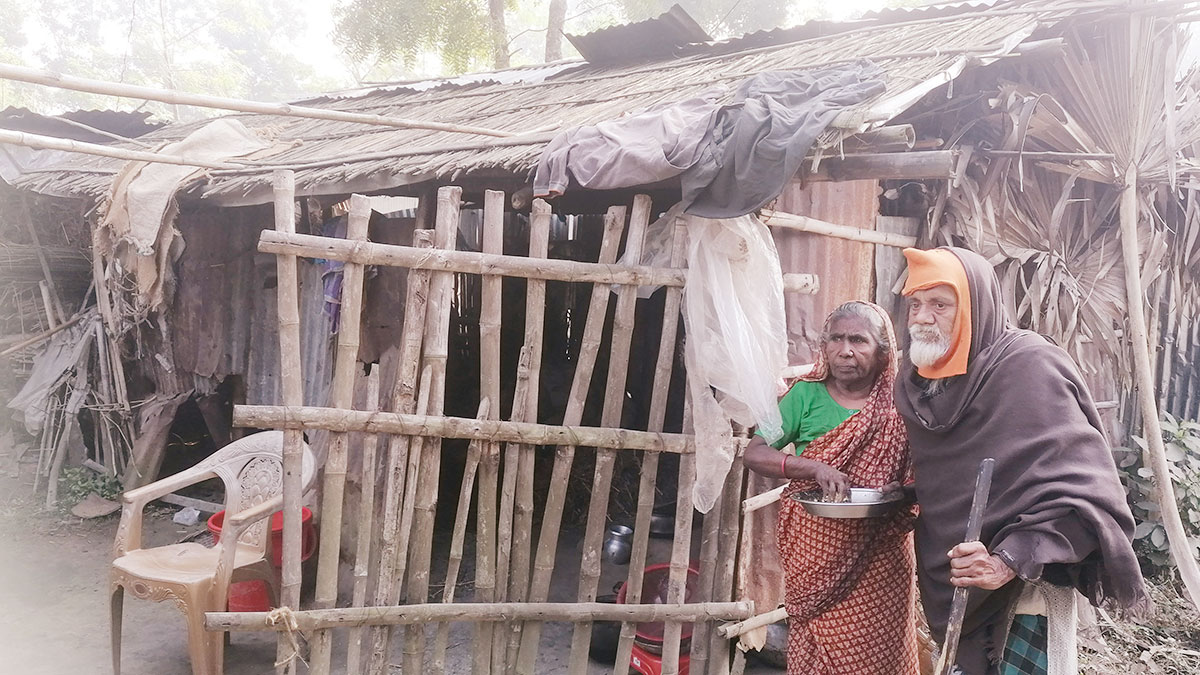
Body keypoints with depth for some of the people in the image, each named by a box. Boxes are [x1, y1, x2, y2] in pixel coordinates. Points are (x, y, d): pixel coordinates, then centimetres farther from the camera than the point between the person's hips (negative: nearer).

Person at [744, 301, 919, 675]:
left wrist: (909, 496, -15)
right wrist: (815, 468, -23)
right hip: (817, 556, -1)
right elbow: (753, 453, -9)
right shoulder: (807, 396, -3)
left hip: (878, 561, 1)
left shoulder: (898, 406, 0)